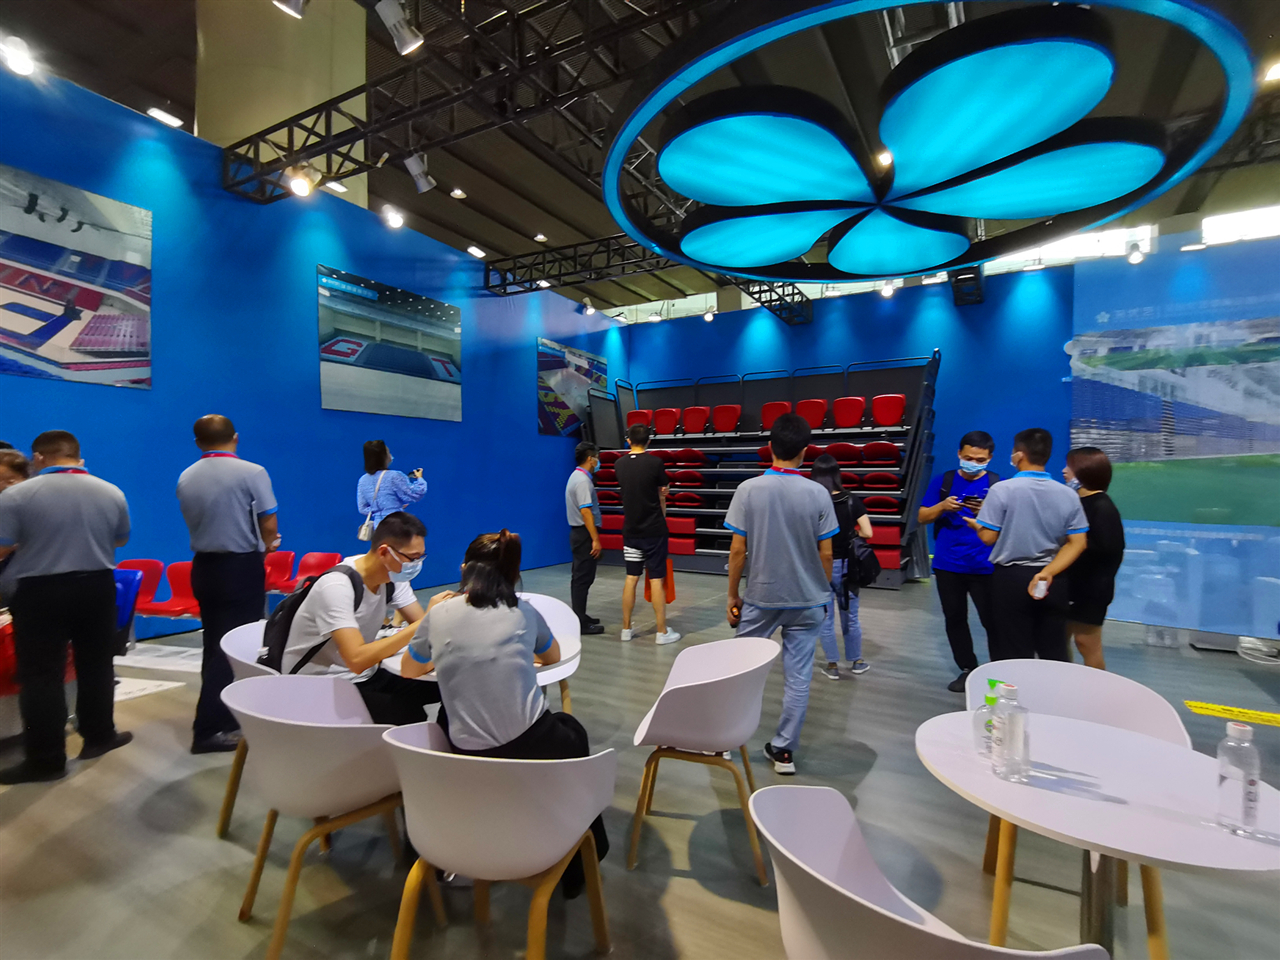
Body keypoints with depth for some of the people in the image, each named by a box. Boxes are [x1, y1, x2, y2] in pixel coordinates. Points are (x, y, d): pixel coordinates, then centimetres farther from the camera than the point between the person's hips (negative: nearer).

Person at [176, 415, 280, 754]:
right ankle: (210, 729, 3)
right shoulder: (251, 472, -13)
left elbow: (195, 524, 8)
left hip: (203, 566, 6)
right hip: (242, 566, -6)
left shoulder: (185, 478, 5)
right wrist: (264, 545, 9)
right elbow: (269, 527, -13)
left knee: (214, 642, 16)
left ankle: (220, 713, 28)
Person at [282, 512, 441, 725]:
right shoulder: (336, 586, -26)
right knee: (409, 716, -27)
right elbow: (357, 660, -36)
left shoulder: (393, 574, -4)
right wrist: (424, 622, -37)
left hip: (365, 676, 7)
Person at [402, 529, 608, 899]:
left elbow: (409, 670, 23)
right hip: (532, 747, -1)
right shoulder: (524, 612, 5)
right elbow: (553, 657, 26)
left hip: (469, 756, 2)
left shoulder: (439, 614, 4)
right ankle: (580, 859, 41)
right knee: (572, 732, 33)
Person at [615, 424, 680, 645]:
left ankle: (626, 628, 19)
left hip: (631, 529, 4)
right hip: (654, 529, -4)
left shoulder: (619, 464, 2)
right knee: (657, 579, 0)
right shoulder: (655, 463, -10)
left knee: (631, 577, 12)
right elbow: (661, 497, 1)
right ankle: (662, 632, 6)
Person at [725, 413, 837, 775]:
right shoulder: (818, 494, -8)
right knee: (797, 677, 11)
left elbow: (737, 550, -9)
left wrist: (732, 595, 3)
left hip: (759, 598, 0)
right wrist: (823, 594, 12)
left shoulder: (748, 489, -11)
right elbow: (825, 553, -3)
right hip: (807, 600, 1)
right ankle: (784, 750, 21)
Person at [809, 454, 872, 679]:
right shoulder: (852, 501, -6)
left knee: (826, 619, 10)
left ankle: (833, 666, 20)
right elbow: (867, 533, -8)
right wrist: (849, 536, 9)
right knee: (850, 617, 18)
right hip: (846, 565, 2)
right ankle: (856, 662, 31)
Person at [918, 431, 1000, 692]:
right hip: (947, 565, 3)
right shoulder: (943, 480, 3)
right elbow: (922, 517, 3)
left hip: (984, 567, -3)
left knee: (993, 621, 0)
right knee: (954, 619, 12)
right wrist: (942, 506, -16)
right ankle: (968, 670, 27)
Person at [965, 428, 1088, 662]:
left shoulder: (1002, 489, -14)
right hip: (1052, 582, 4)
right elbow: (1077, 543, -3)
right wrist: (1048, 572, -6)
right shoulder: (1068, 495, 0)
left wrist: (976, 525, 9)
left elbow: (988, 537, -12)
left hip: (1011, 578, -4)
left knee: (1014, 654, 7)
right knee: (1054, 653, 15)